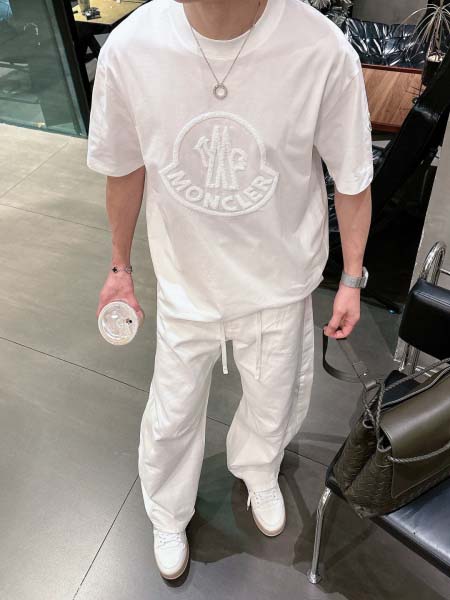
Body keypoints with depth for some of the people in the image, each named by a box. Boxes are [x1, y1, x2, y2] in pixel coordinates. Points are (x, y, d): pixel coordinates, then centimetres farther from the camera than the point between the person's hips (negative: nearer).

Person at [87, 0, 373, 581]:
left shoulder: (324, 52, -22)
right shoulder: (127, 48, -17)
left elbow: (352, 180, -8)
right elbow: (125, 170, -1)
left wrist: (351, 279, 1)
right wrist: (120, 266, 9)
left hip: (279, 287, 0)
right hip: (185, 285, 1)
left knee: (273, 403, 24)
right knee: (172, 416, 19)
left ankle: (258, 473, 63)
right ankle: (167, 517, 54)